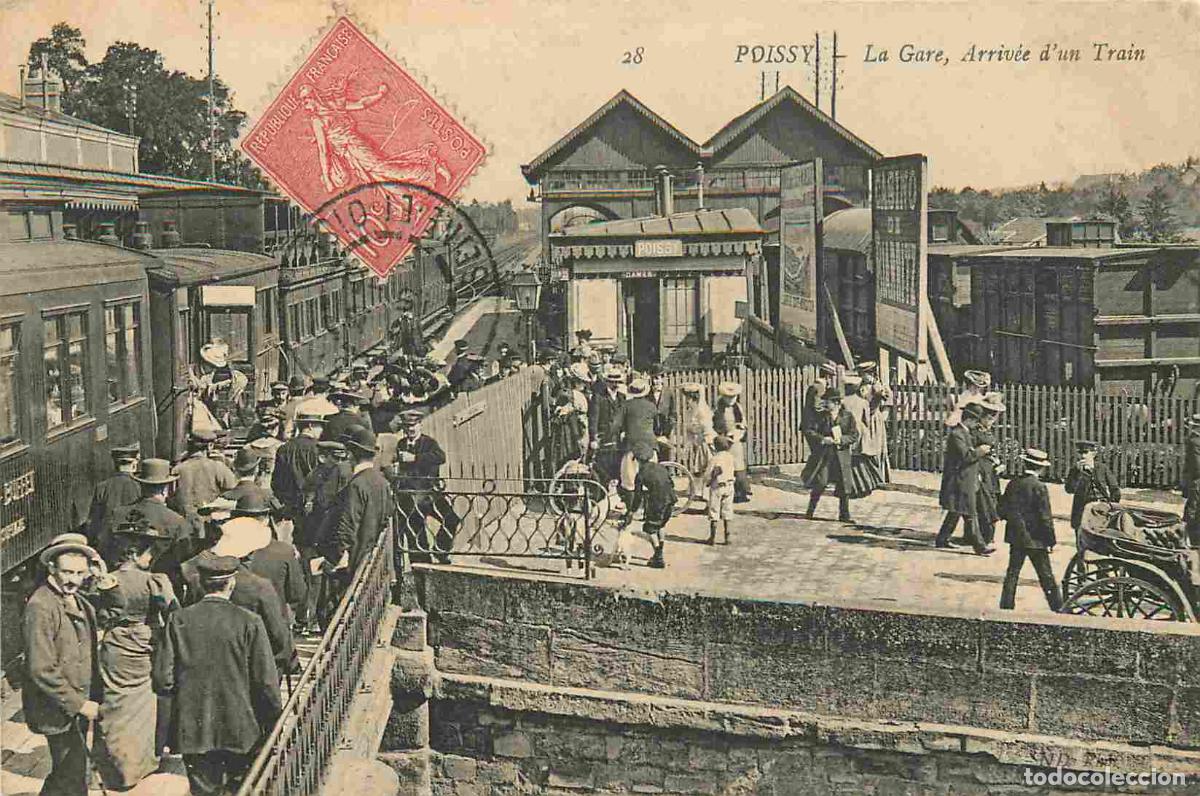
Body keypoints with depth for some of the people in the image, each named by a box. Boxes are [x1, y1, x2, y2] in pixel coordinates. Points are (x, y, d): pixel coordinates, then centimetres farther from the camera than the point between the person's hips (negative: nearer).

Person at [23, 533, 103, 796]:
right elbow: (42, 670, -22)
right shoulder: (40, 607, -19)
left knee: (64, 774, 20)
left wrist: (92, 699, 6)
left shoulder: (81, 602, 8)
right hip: (57, 711, -8)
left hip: (79, 707, 8)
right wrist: (79, 704, -17)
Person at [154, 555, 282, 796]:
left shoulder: (178, 620, -5)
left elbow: (163, 681, -5)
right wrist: (274, 723, 4)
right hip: (240, 730, -2)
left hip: (193, 731, 2)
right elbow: (266, 682, -10)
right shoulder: (249, 622, -11)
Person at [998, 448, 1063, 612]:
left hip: (1016, 537, 5)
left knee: (1012, 573, 11)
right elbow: (1045, 517, -15)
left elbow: (1002, 511, 6)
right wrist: (1051, 541, -8)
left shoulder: (1013, 484, 1)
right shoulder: (1039, 487, -16)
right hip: (1035, 539, -5)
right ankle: (1058, 607, 13)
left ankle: (1006, 606, 11)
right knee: (1046, 575, 5)